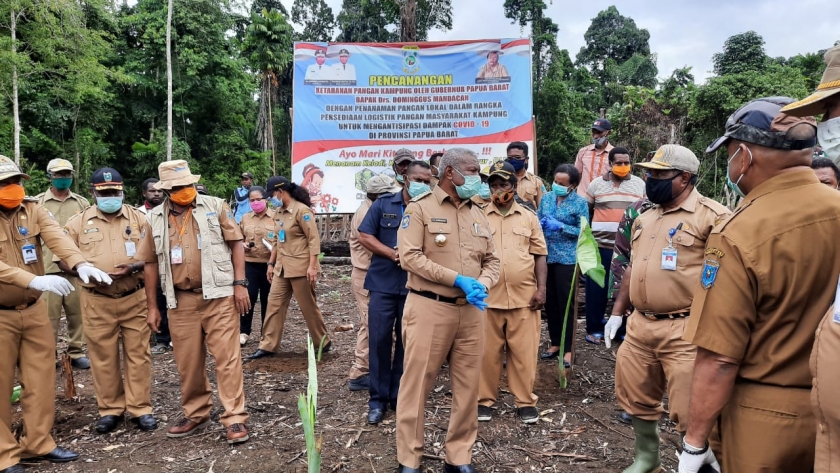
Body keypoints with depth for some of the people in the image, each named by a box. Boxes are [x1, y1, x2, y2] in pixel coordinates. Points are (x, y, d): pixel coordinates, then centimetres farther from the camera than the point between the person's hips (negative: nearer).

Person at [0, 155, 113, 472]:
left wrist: (81, 265, -36)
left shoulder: (33, 210, 0)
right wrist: (35, 280, -40)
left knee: (41, 379, 10)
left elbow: (56, 238, -17)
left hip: (34, 309, 4)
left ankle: (38, 444, 25)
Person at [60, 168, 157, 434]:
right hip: (97, 301, 0)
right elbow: (62, 259, 4)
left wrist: (133, 267, -17)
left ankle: (140, 408, 15)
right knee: (103, 356, 8)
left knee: (137, 354, 5)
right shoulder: (78, 222, 4)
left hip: (134, 298, 0)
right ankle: (110, 409, 22)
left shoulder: (138, 218, 4)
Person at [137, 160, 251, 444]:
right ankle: (196, 414, 28)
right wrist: (151, 307, 10)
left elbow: (235, 243, 0)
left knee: (227, 357, -3)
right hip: (181, 301, 3)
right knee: (188, 362, 12)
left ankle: (235, 419, 3)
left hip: (218, 295, -3)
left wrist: (240, 284, -7)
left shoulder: (215, 207, 0)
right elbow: (150, 263, 11)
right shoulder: (155, 219, 8)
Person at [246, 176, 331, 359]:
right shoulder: (278, 212, 11)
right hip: (282, 268, 8)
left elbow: (314, 239, -17)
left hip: (301, 267, -8)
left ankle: (323, 343, 20)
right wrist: (271, 263, 17)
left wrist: (312, 266, -21)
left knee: (309, 307, 3)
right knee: (274, 305, 6)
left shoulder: (301, 210, -14)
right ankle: (268, 346, 12)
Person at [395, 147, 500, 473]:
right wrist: (458, 280, -17)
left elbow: (491, 260, 16)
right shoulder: (419, 207, -4)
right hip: (429, 309, -5)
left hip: (471, 311, 6)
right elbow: (410, 257, -13)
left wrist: (481, 284, -7)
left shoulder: (478, 214, 14)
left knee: (468, 386, 10)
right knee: (417, 384, 2)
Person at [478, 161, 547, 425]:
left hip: (524, 297, 1)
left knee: (524, 352, 6)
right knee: (488, 352, 7)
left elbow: (539, 254, 8)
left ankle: (525, 402, 20)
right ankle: (484, 400, 21)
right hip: (488, 297, 0)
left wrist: (541, 289, -1)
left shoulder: (529, 217, 8)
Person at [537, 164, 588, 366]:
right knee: (549, 301, 11)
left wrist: (560, 226, -19)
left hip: (567, 259, -5)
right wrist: (541, 224, -11)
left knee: (565, 303, 1)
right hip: (546, 256, 5)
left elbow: (582, 231, -10)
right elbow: (538, 221, 11)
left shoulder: (580, 203, -6)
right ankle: (555, 342, 26)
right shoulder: (546, 198, 8)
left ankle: (567, 348, 11)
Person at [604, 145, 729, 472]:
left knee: (689, 411, -1)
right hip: (639, 326, 8)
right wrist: (617, 313, 18)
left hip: (684, 330, -8)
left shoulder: (712, 217, -10)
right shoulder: (644, 219, 14)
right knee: (636, 398, 19)